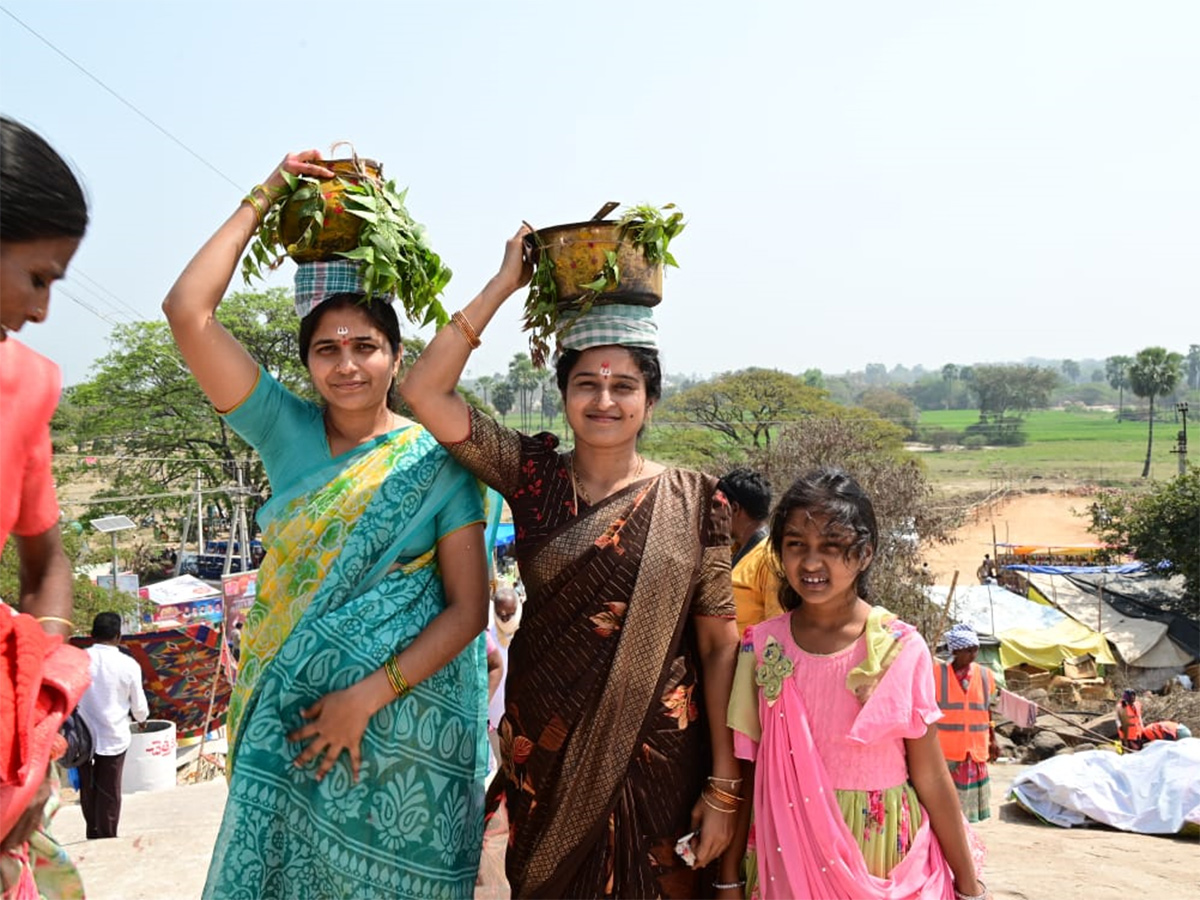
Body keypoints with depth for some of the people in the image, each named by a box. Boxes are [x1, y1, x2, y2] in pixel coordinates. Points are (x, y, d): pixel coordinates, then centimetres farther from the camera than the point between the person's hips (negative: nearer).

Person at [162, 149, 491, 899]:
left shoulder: (436, 463, -6)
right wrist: (264, 198, -4)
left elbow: (468, 608, -9)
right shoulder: (287, 432, 2)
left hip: (401, 731, -2)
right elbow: (188, 311, -6)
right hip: (289, 721, 3)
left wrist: (368, 696, -17)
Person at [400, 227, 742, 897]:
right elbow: (426, 392, -12)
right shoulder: (533, 475, -2)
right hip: (546, 750, 1)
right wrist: (503, 285, -11)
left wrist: (724, 785, -7)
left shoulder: (694, 502, -6)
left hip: (658, 756, -1)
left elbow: (719, 644, -5)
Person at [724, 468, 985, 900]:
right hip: (788, 853, 1)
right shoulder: (762, 646, -6)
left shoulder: (901, 649, -11)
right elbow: (746, 771, -1)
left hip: (884, 850, -1)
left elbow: (931, 777, -4)